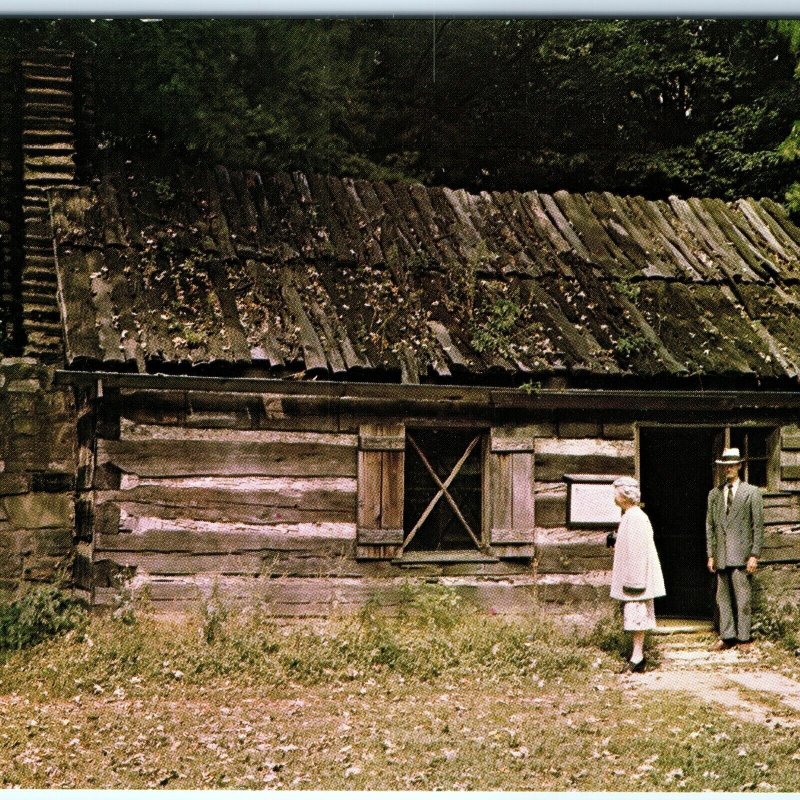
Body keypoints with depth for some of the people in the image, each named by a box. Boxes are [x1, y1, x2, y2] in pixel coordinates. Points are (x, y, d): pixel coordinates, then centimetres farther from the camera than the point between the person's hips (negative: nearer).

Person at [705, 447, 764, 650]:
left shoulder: (752, 492, 2)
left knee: (742, 597, -3)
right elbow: (709, 526, 13)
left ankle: (743, 638, 5)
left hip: (742, 554, -4)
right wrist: (711, 555, 7)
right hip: (721, 555, 4)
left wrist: (754, 555, -7)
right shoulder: (714, 494, 13)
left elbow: (758, 526, -1)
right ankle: (726, 636, 13)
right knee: (723, 597, 6)